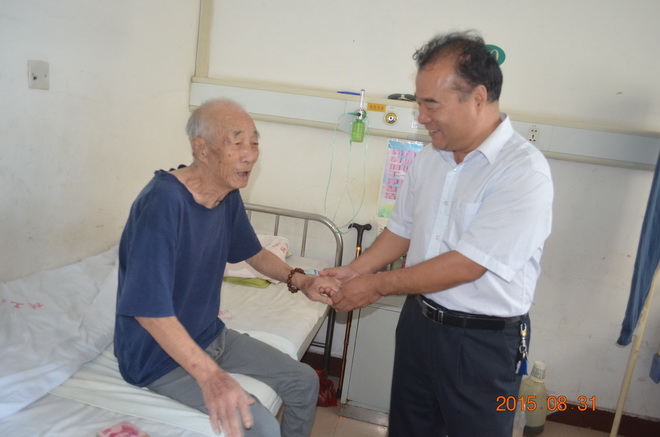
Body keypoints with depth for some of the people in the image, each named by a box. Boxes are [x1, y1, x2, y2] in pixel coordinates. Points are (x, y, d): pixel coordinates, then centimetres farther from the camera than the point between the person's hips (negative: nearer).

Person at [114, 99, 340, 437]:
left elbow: (252, 252, 13)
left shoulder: (229, 196, -3)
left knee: (305, 382, 10)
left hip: (210, 336, 8)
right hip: (160, 356, -8)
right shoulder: (162, 201, -29)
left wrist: (297, 280, -4)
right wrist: (210, 375, -36)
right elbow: (149, 308, -31)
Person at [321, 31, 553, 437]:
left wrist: (378, 285, -16)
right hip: (419, 319, 6)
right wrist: (355, 270, 0)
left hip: (484, 341, -6)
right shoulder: (431, 157, 1)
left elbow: (464, 266, -25)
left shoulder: (525, 173, -22)